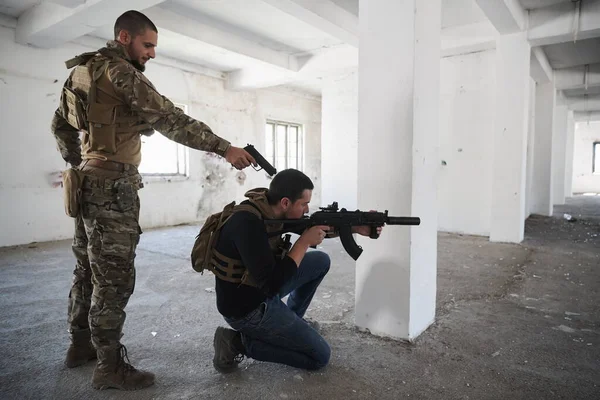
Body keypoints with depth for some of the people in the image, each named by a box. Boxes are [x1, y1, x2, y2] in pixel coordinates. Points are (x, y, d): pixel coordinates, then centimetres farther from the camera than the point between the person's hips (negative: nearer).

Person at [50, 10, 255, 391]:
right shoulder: (121, 72, -12)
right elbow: (171, 120, -21)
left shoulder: (83, 72, 18)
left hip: (88, 184, 10)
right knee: (114, 277, -4)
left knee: (89, 269, 17)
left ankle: (81, 344, 31)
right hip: (113, 187, -10)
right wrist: (224, 147, -21)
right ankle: (110, 365, 6)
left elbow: (60, 125, 25)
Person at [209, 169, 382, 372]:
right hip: (247, 309, -8)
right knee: (320, 356, 1)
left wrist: (357, 227, -4)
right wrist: (304, 241, -24)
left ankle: (290, 320, 23)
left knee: (321, 261, 13)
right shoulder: (248, 223, -32)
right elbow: (272, 284, -31)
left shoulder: (271, 207, -6)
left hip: (263, 287, 8)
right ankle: (241, 342, 1)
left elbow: (318, 226, 8)